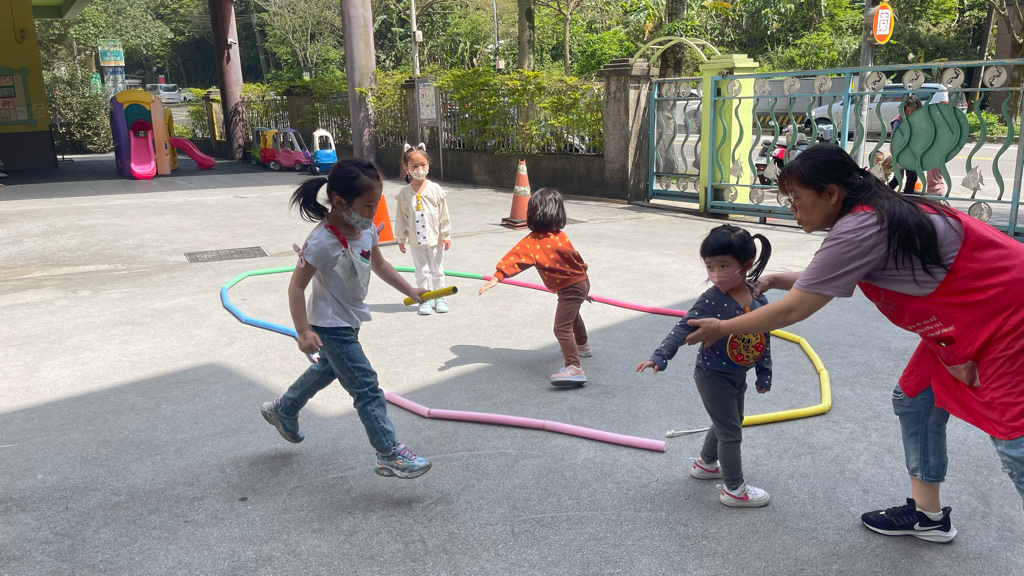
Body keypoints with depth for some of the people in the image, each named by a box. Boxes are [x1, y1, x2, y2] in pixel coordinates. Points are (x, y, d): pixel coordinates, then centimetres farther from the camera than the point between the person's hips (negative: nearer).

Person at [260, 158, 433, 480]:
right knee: (366, 388, -6)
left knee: (327, 370, 29)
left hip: (350, 321, 9)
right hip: (330, 326, -9)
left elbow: (378, 265, 12)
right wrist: (304, 332, -29)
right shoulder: (323, 242, -29)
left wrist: (410, 291, 13)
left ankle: (283, 411, 51)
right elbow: (297, 286, -24)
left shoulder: (367, 230, -5)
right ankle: (390, 455, 3)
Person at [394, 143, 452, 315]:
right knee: (421, 272, 10)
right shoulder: (404, 193, -6)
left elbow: (444, 215, -3)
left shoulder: (436, 189, -8)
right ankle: (425, 300, 20)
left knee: (437, 270, 11)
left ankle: (440, 298, 24)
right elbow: (401, 218, 1)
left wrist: (446, 235, -3)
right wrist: (401, 239, 4)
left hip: (435, 238, -1)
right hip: (416, 241, 1)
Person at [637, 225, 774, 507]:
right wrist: (661, 356, -36)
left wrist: (764, 373, 9)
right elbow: (684, 328, -25)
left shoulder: (759, 300, -7)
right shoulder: (711, 300, -23)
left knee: (729, 424, 24)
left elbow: (763, 339, 3)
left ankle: (706, 463, 47)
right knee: (731, 432, 1)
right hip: (713, 376, -7)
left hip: (738, 376, 7)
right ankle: (734, 489, 17)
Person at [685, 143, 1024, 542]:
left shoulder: (860, 228, -27)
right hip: (967, 316, 10)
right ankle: (926, 515, 26)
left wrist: (721, 328, -11)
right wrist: (773, 280, 7)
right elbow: (821, 281, 19)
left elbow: (793, 311, -22)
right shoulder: (872, 213, 3)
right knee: (914, 400, 13)